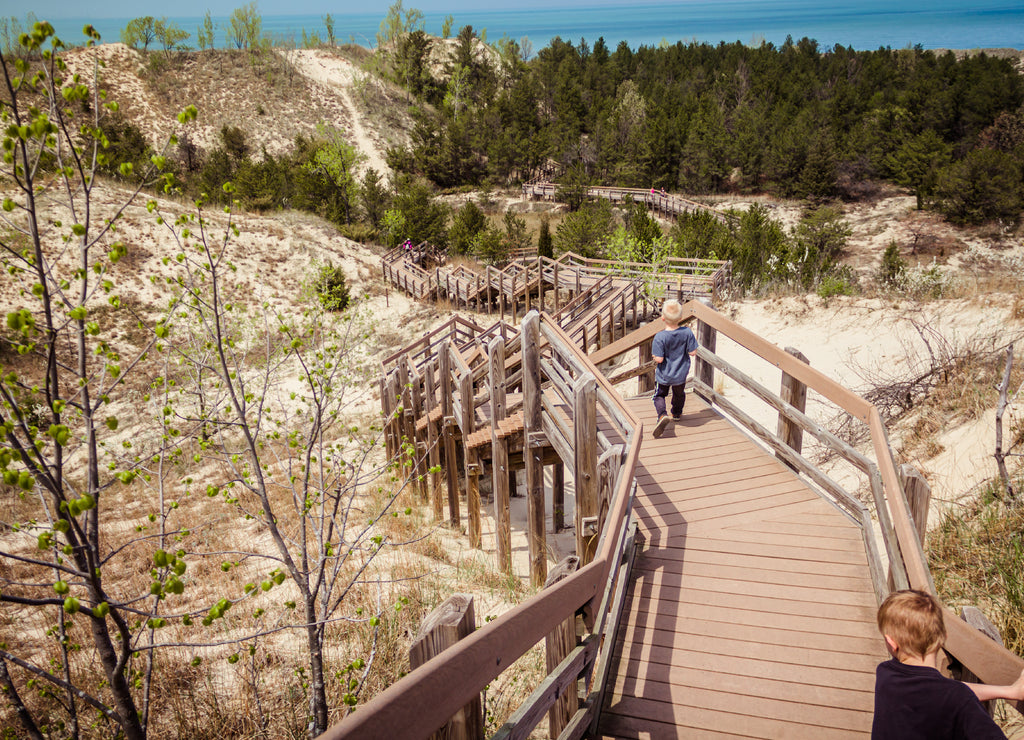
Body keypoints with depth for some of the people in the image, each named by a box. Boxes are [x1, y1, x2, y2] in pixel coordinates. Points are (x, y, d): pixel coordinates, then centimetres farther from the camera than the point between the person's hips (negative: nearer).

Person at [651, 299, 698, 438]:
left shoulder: (660, 337, -25)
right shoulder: (687, 332, -16)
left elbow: (659, 359, -25)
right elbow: (692, 352, -10)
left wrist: (654, 355, -4)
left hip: (664, 375, -3)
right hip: (681, 374, 3)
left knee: (659, 395, 15)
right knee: (679, 394, 29)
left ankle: (662, 415, -9)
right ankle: (677, 413, 50)